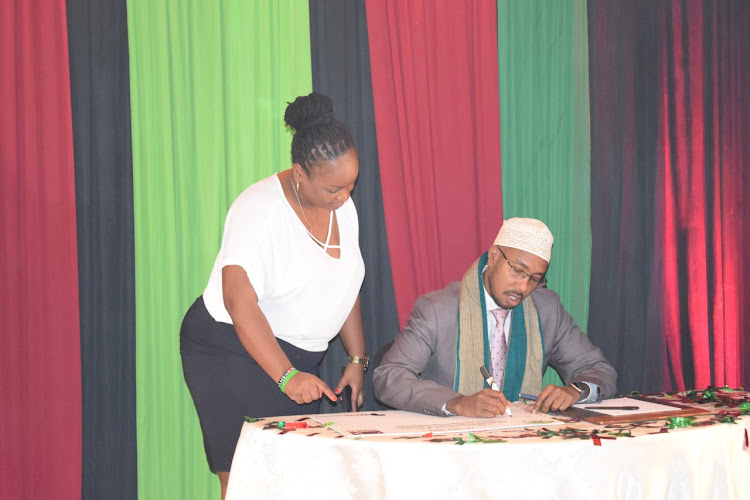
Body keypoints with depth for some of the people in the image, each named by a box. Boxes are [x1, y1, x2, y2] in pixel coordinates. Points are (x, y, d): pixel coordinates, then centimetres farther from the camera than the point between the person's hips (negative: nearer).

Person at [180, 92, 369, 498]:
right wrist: (286, 376, -31)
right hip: (232, 350, -7)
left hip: (298, 358, 7)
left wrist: (357, 360, 11)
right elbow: (240, 303, -25)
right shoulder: (260, 209, -19)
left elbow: (344, 286, 14)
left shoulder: (342, 205, 4)